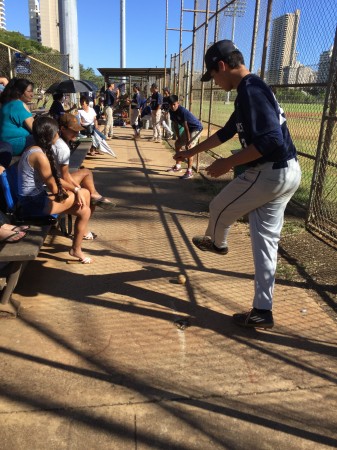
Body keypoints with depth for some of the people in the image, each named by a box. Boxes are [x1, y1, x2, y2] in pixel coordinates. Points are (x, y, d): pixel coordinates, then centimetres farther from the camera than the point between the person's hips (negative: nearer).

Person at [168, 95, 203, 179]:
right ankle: (177, 166, 30)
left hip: (196, 128, -9)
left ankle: (189, 172, -22)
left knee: (189, 147, -22)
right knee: (177, 144, 16)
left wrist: (188, 141, -29)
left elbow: (185, 126, -30)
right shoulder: (172, 111, -6)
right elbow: (175, 125, 1)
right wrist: (179, 138, -2)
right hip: (188, 128, 9)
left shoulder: (183, 111, -30)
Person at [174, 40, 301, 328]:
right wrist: (191, 152, 35)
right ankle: (263, 311, 20)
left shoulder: (250, 90, -16)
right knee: (265, 239, 12)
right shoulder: (251, 89, 17)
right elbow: (226, 132, 28)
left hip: (269, 173, -10)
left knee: (219, 208, 14)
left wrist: (228, 163, -18)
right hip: (288, 173, 10)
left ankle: (216, 243, 47)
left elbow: (271, 140, -27)